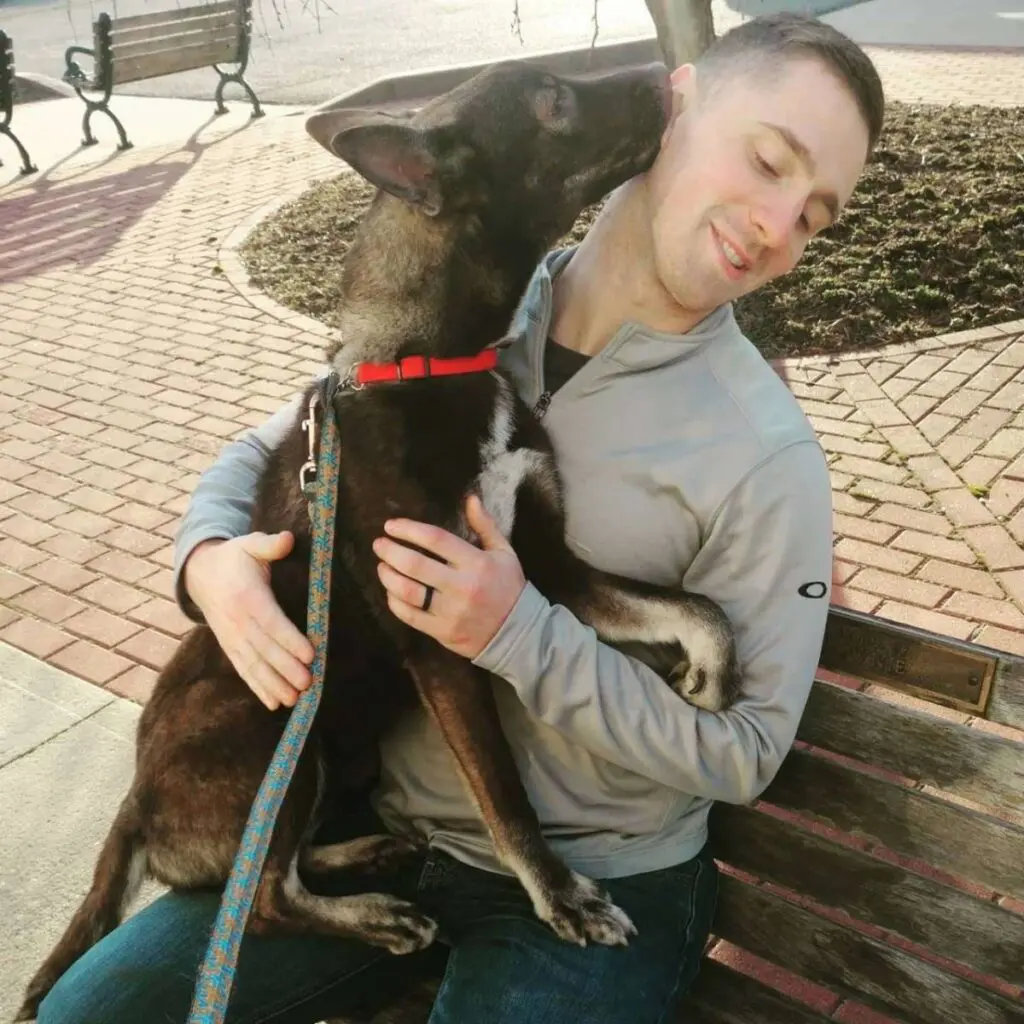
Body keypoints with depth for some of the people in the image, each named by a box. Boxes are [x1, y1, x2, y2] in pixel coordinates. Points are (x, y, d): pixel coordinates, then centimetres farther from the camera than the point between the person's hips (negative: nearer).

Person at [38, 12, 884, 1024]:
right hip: (378, 825, 4)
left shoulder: (767, 457, -18)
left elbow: (744, 751, -15)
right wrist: (208, 554, -16)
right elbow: (261, 452, 6)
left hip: (593, 893, -3)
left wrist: (520, 634, -27)